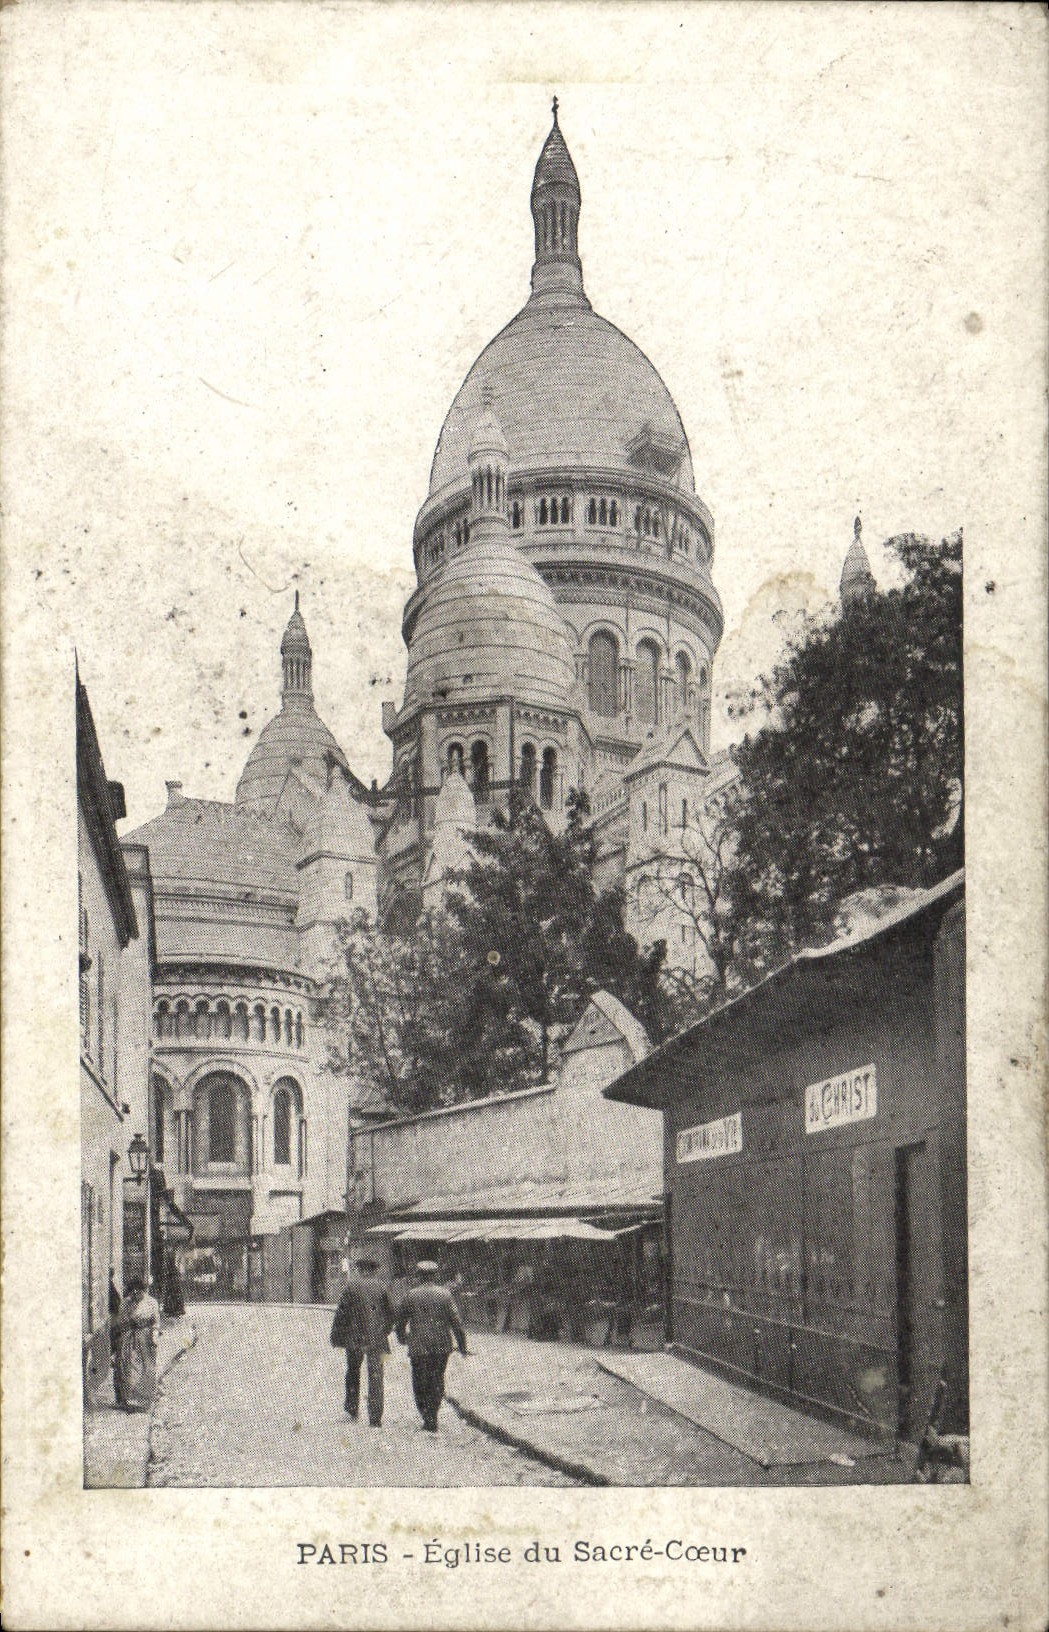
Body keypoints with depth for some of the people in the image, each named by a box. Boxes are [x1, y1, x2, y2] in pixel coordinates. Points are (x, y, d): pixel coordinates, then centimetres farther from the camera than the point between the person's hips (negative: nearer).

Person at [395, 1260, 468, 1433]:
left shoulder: (411, 1295, -3)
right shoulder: (445, 1294, -2)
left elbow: (401, 1320, 6)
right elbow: (455, 1321, -4)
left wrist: (402, 1337, 26)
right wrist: (462, 1345, 4)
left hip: (419, 1347, -2)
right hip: (442, 1346, 2)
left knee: (420, 1384, 5)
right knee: (437, 1382, 17)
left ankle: (429, 1419, -9)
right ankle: (432, 1417, 23)